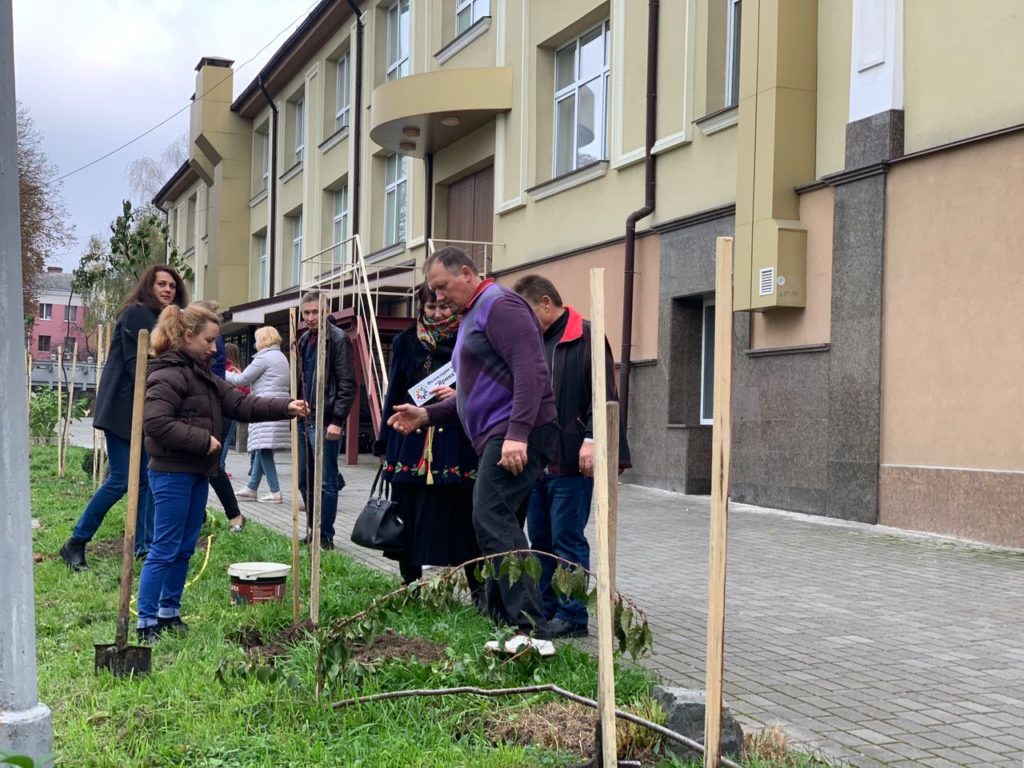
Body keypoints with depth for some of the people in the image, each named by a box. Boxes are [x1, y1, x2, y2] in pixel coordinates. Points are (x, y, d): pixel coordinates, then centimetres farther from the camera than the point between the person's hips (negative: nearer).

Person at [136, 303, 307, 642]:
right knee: (165, 549, -7)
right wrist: (202, 439, -20)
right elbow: (155, 422, -25)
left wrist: (285, 407, 1)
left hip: (197, 473, 10)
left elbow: (240, 403, 13)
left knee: (185, 548, 14)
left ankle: (169, 612, 25)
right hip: (172, 473, -10)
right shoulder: (168, 375, -15)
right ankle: (146, 623, -1)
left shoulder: (202, 375, 17)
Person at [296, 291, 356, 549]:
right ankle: (312, 531, 23)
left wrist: (337, 421, -17)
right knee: (305, 480, 13)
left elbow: (347, 384, -12)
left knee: (326, 482, -3)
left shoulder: (337, 339, -8)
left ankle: (325, 536, 4)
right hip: (304, 420, 8)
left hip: (325, 422, -8)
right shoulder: (303, 341, 15)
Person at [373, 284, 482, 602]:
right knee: (408, 515, 5)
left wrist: (462, 395, -17)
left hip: (456, 442, -2)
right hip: (411, 441, 2)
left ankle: (479, 589, 8)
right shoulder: (406, 342, 9)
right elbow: (394, 394, 11)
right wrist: (384, 444, 10)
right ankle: (410, 587, 17)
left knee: (462, 515, -2)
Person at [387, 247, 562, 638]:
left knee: (491, 521, -17)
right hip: (495, 438, 11)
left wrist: (517, 433, -26)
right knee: (496, 524, 9)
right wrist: (427, 414, 21)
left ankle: (529, 627, -18)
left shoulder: (499, 305, -7)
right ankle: (500, 616, 14)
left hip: (516, 438, -11)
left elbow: (531, 371, -20)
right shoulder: (472, 316, 26)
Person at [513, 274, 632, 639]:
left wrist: (591, 440, -21)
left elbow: (604, 396, -14)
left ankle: (572, 616, 4)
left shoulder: (586, 338, -8)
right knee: (540, 539, 13)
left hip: (571, 461, -8)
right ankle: (545, 609, 22)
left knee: (567, 540, -3)